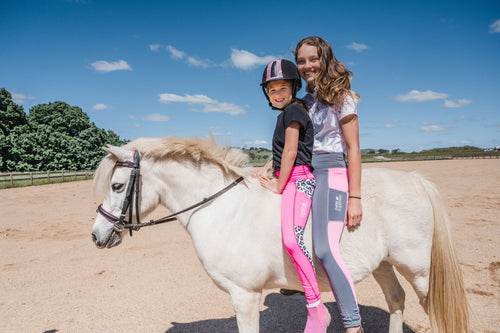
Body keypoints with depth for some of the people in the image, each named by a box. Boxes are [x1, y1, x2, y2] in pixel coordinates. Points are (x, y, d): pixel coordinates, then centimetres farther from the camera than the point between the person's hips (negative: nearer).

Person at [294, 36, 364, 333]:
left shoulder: (340, 97, -1)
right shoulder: (304, 101, 18)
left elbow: (353, 149, -6)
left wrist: (355, 197, -13)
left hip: (330, 173, -8)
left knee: (325, 250, -20)